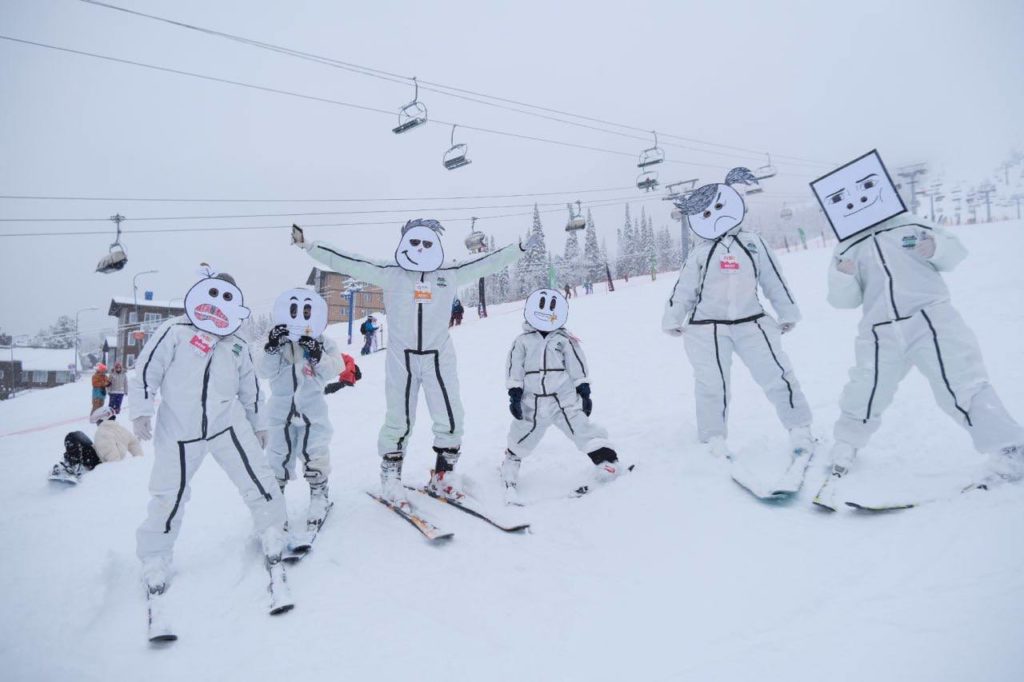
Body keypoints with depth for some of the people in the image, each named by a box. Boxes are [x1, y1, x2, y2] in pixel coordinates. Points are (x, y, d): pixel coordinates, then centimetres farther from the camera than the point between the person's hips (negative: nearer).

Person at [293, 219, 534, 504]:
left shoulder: (450, 275, 7)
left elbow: (488, 262, 12)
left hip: (439, 358, 2)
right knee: (399, 422, 2)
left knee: (450, 421, 0)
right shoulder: (389, 274, 2)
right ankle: (390, 479, 21)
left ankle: (441, 478, 20)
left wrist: (520, 248, 11)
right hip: (402, 359, -2)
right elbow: (344, 261, 2)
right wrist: (308, 245, -1)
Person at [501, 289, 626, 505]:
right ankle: (509, 472, 30)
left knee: (583, 429, -10)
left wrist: (584, 391, 2)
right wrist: (514, 394, -5)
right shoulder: (522, 342, 2)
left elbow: (578, 367, 6)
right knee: (520, 440, 10)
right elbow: (514, 370, 2)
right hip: (532, 403, 1)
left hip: (564, 399, 0)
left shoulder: (566, 340, 3)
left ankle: (607, 462, -5)